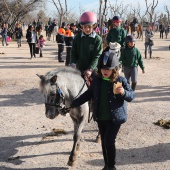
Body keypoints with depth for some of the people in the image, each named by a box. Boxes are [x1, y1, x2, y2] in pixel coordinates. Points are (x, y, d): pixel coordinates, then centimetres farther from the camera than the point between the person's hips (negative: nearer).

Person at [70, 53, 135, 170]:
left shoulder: (121, 80, -10)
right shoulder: (97, 81, 1)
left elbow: (132, 96, -8)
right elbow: (88, 94, 14)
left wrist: (123, 92, -30)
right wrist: (74, 104, 16)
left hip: (115, 118, -4)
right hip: (100, 118, 5)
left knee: (109, 141, -10)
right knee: (104, 142, 14)